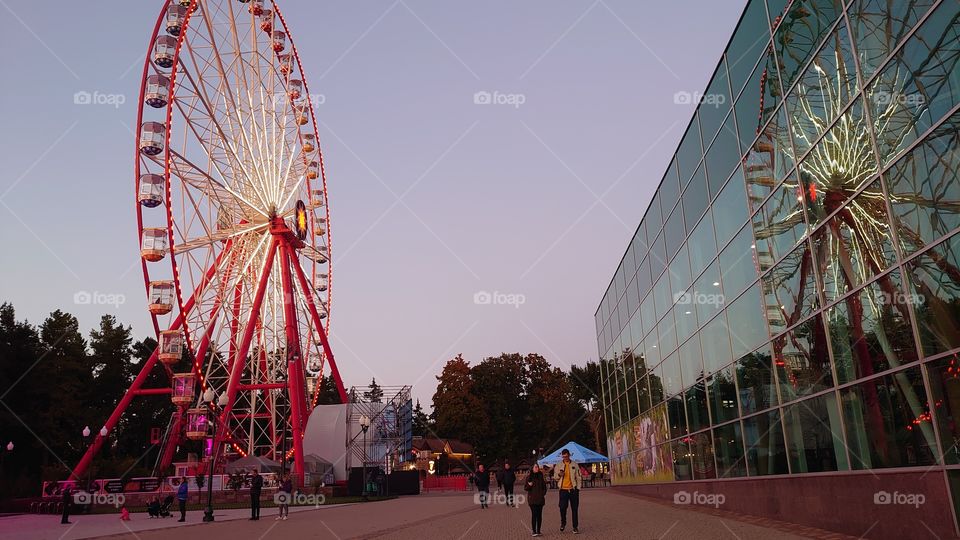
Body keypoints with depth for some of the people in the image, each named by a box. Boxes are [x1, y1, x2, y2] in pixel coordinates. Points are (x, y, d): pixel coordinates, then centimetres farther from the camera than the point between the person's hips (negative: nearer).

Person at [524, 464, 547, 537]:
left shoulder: (541, 476, 9)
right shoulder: (529, 477, 1)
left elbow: (544, 486, 19)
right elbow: (525, 488, 3)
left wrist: (544, 494, 7)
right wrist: (529, 485, -16)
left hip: (540, 498, 3)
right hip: (532, 498, -3)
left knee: (539, 515, 3)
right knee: (534, 514, -9)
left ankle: (538, 531, 11)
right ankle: (534, 531, -5)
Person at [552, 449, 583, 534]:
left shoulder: (575, 465, 6)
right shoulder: (559, 465, 7)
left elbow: (578, 477, 8)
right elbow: (555, 477, 11)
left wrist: (578, 488, -1)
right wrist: (559, 475, -11)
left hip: (573, 489, 0)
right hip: (563, 489, 0)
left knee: (575, 509, 2)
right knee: (562, 507, -9)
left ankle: (575, 527, 10)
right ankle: (563, 523, 16)